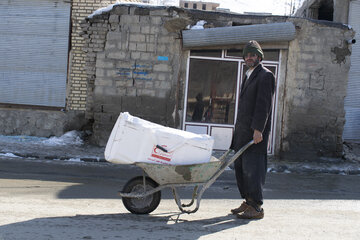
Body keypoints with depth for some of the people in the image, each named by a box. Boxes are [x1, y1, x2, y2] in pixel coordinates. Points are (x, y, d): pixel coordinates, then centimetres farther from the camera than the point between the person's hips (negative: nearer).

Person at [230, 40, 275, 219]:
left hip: (255, 132, -9)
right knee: (240, 167, 10)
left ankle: (256, 208, -4)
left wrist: (258, 130, -20)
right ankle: (248, 202, 19)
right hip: (243, 133, 9)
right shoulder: (249, 76, 23)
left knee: (252, 169, -9)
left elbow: (263, 105, -14)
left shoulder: (265, 75, -6)